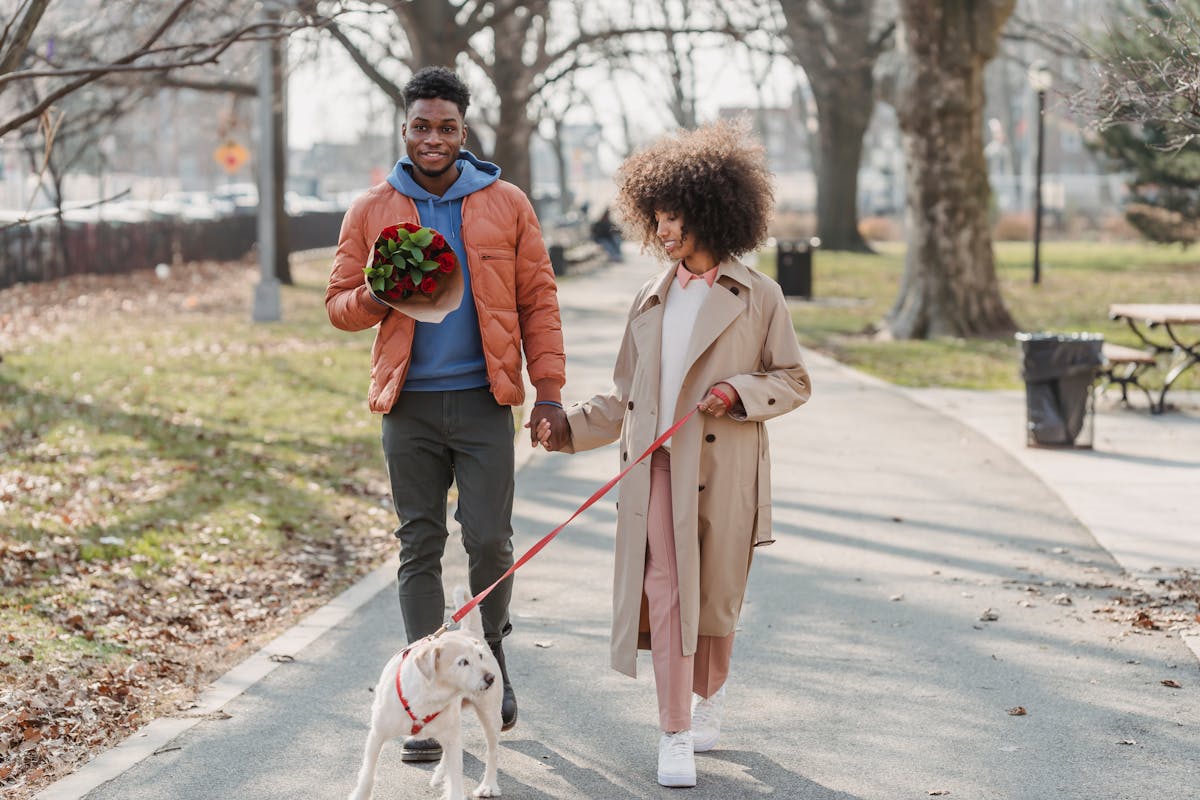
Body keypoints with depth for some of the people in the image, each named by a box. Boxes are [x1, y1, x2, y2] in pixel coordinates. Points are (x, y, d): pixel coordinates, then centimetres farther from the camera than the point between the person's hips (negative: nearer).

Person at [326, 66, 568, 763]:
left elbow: (539, 301, 4)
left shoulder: (506, 204, 4)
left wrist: (550, 389, -4)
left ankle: (493, 651, 24)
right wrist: (378, 298, -13)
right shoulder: (372, 211, 7)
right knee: (420, 547, 4)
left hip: (483, 398, -1)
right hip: (409, 403, 1)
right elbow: (339, 304, 10)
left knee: (489, 539, -5)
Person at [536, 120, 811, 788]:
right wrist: (572, 429, 5)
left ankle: (711, 691, 37)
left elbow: (794, 381, 3)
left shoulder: (758, 297, 1)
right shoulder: (652, 302, 13)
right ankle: (676, 737, -2)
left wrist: (739, 392, -13)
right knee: (666, 592, -6)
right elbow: (626, 397, 16)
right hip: (658, 465, 3)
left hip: (725, 469, -2)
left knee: (715, 595, 8)